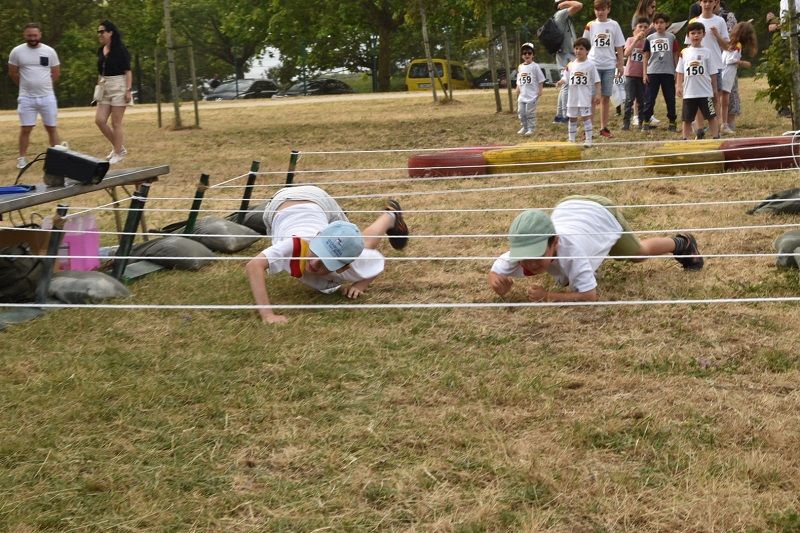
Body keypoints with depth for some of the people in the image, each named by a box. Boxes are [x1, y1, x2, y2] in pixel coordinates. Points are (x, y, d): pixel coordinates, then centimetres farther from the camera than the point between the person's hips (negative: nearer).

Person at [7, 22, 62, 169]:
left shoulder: (49, 51, -1)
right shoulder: (17, 51, -3)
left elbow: (56, 74, 10)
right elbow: (13, 73, 9)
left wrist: (43, 84, 12)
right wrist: (27, 85, 13)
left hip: (47, 97, 1)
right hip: (26, 97, -1)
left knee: (52, 128, 5)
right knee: (25, 129, 2)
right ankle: (22, 158, 11)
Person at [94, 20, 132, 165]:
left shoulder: (120, 50, -8)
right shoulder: (100, 51, 11)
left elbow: (127, 71, -10)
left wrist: (128, 90, -16)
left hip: (118, 87, -7)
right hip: (104, 88, 7)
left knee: (116, 123, -4)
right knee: (99, 120, -1)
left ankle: (117, 153, 6)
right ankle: (119, 148, 14)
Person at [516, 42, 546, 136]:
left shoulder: (535, 66, -5)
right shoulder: (520, 67, 10)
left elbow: (541, 80, -5)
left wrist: (540, 91, -12)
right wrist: (517, 92, 9)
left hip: (531, 95, -6)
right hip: (522, 95, 6)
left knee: (530, 112, -4)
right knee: (521, 112, 8)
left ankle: (531, 128, 6)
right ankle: (524, 127, 22)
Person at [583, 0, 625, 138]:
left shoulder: (614, 25, 4)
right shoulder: (590, 26, 4)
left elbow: (619, 47, 7)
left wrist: (620, 65, 4)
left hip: (609, 66, 1)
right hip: (593, 65, -1)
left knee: (605, 97, 6)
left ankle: (604, 127, 12)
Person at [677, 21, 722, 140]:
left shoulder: (707, 52, 0)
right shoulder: (684, 53, 6)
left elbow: (713, 72, 2)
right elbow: (680, 72, 9)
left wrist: (714, 88, 2)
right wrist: (679, 86, 1)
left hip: (705, 91, -2)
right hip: (689, 92, 2)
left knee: (711, 116, -3)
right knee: (687, 118, 9)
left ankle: (716, 137, 0)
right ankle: (685, 139, 16)